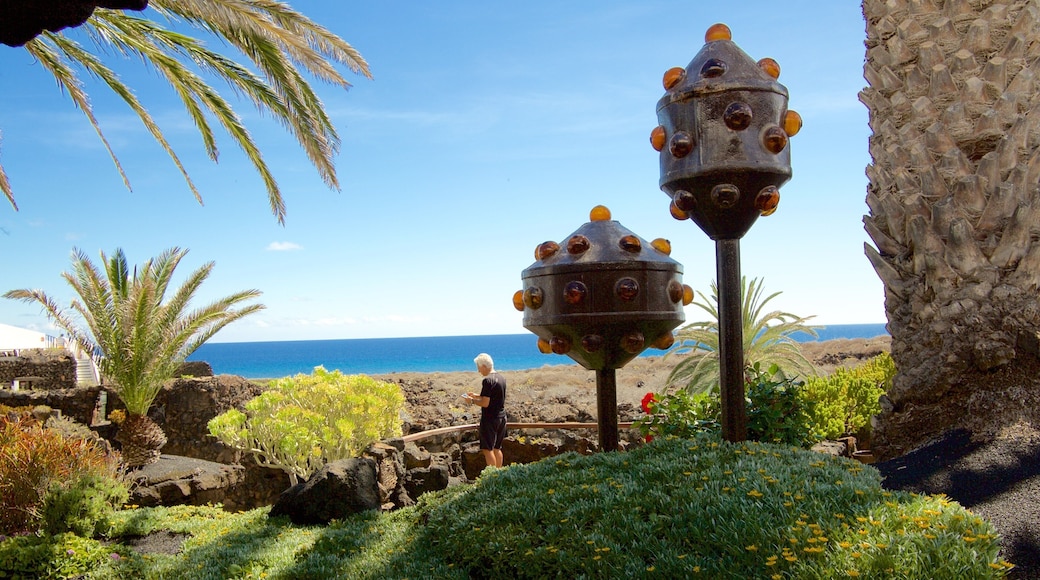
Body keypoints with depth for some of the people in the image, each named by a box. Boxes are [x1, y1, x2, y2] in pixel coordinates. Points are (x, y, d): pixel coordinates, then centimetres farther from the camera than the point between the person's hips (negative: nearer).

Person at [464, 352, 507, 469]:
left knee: (488, 449, -3)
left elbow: (485, 403, -21)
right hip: (502, 417, 9)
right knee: (497, 448, 15)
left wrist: (472, 401, -5)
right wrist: (476, 396, 20)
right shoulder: (501, 378, 9)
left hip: (489, 419, -9)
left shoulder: (487, 381, -18)